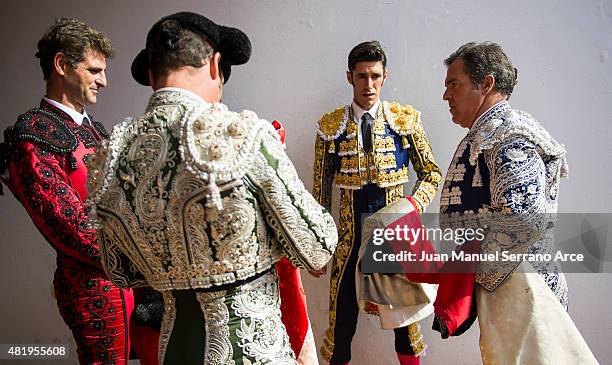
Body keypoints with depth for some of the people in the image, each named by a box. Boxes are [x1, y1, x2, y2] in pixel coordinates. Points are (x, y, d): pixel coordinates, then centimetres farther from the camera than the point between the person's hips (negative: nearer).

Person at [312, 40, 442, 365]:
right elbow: (321, 190, 4)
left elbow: (431, 173, 5)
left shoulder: (406, 119, -1)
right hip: (349, 238, 0)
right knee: (342, 317, 9)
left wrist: (412, 207, -13)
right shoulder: (330, 126, -1)